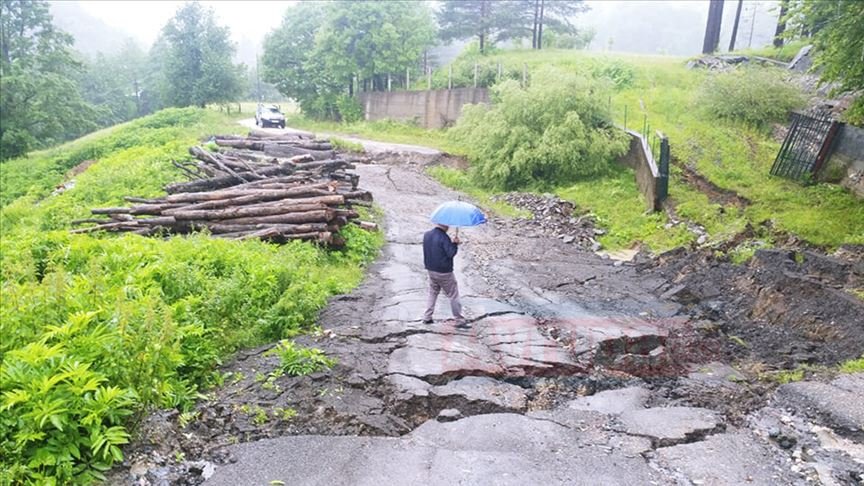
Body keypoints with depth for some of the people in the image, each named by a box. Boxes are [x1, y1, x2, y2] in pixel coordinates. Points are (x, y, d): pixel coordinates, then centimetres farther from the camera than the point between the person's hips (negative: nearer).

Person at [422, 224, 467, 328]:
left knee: (432, 294, 20)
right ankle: (460, 321, 9)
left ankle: (427, 318, 19)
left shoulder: (426, 235, 3)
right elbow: (451, 253, -22)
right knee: (453, 296, 4)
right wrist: (455, 243, -6)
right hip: (444, 272, -7)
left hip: (431, 270, 7)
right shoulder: (443, 237, -20)